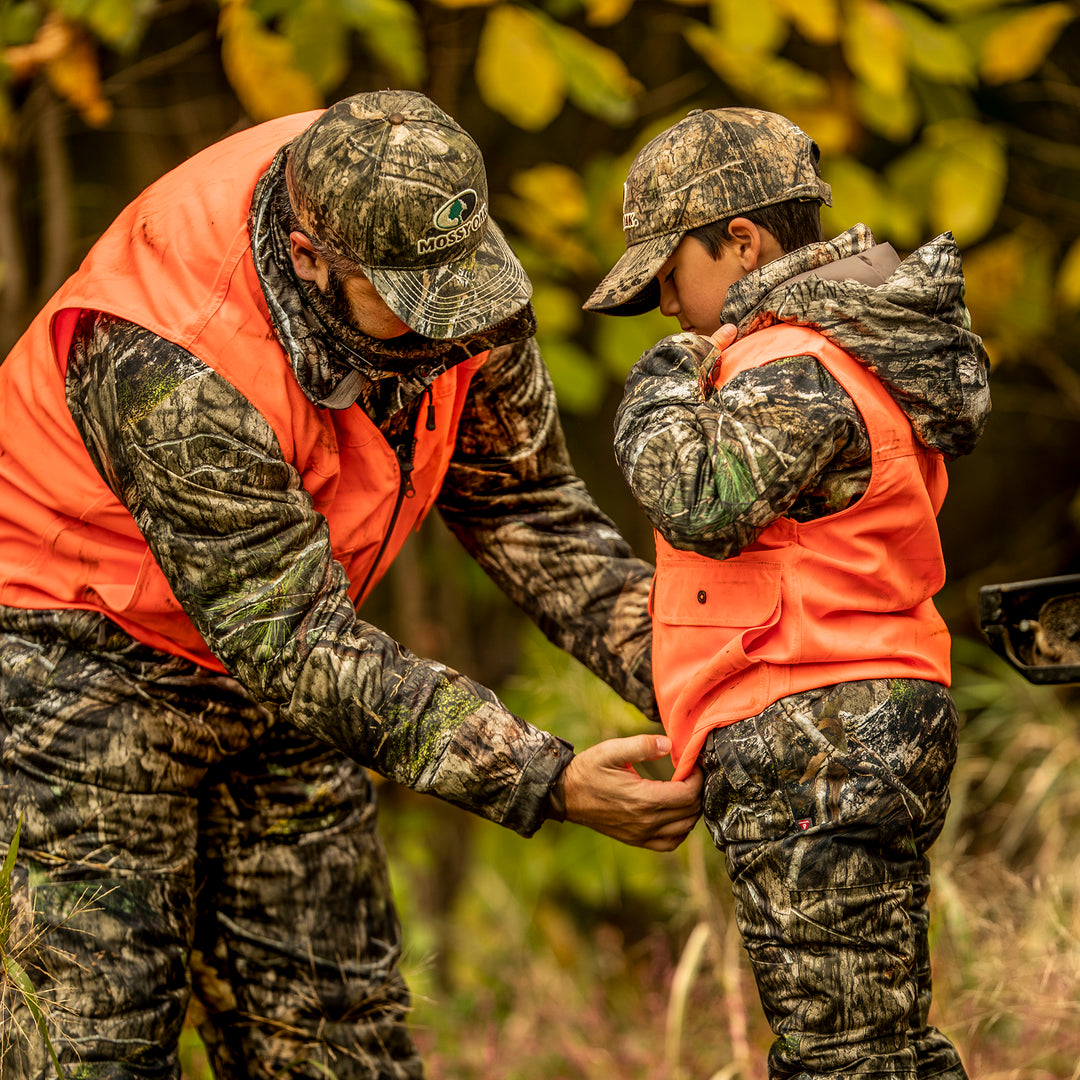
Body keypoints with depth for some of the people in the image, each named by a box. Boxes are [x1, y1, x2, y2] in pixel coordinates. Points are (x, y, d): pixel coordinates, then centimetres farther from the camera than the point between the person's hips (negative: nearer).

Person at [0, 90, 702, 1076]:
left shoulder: (446, 258, -16)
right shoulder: (168, 371, -37)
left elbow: (523, 504, -2)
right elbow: (295, 646, -34)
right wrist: (548, 785, -37)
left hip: (264, 654, 7)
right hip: (82, 655, -7)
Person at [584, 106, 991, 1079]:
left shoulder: (799, 373, -15)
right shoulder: (850, 346, 18)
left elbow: (702, 500, -28)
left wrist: (662, 396, -12)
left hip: (814, 752, -11)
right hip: (872, 727, 11)